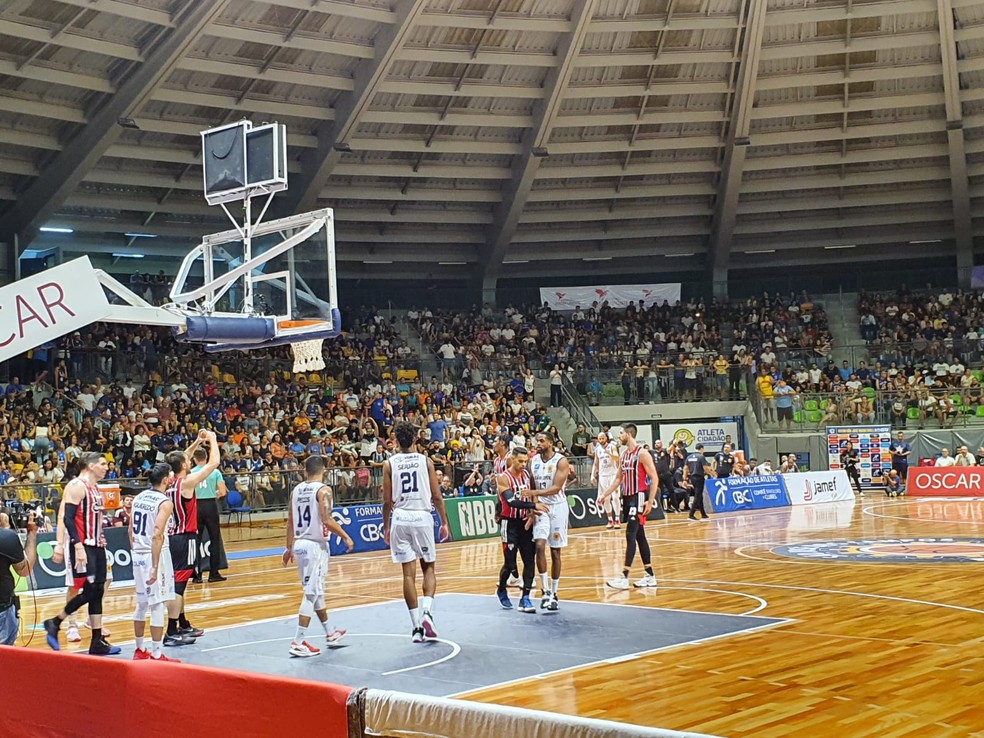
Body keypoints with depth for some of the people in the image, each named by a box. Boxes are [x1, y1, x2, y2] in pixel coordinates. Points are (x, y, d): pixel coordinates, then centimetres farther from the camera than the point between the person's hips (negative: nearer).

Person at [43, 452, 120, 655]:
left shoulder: (95, 488, 16)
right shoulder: (77, 486, -12)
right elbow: (68, 518, -19)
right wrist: (78, 547, -25)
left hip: (97, 546, 9)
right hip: (83, 547, -9)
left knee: (98, 592, 6)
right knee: (89, 590, -12)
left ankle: (97, 642, 8)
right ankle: (54, 623, 3)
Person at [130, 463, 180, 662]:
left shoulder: (138, 498, 9)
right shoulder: (165, 502, -13)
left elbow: (131, 531, 13)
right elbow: (157, 536, -21)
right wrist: (155, 568, -22)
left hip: (138, 556, 8)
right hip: (156, 555, -8)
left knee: (142, 604, 17)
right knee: (158, 606, -3)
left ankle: (139, 650, 26)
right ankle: (156, 655, -1)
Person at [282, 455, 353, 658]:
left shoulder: (296, 490, 8)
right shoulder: (323, 490, -12)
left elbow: (290, 521, 11)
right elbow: (327, 520, -20)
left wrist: (289, 547, 19)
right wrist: (346, 537, -8)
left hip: (300, 544, 8)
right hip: (316, 545, -7)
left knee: (316, 590, 19)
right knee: (311, 594, -5)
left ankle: (330, 633, 34)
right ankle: (298, 642, -8)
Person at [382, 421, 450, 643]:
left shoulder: (389, 464, 1)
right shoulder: (426, 461, 1)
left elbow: (387, 501, 1)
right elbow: (436, 496, 0)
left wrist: (386, 527, 12)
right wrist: (444, 522, 9)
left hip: (400, 518, 0)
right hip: (422, 516, 0)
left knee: (409, 572, 5)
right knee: (428, 568, 14)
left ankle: (416, 626, 5)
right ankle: (427, 612, -9)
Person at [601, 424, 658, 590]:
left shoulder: (642, 453, -12)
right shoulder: (623, 455, 13)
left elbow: (654, 477, -14)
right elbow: (618, 479, 20)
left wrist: (650, 501, -19)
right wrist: (605, 494, 13)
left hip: (638, 497, -9)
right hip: (627, 497, 9)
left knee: (630, 535, -13)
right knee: (639, 536, 11)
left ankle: (624, 577, -15)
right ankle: (650, 576, 17)